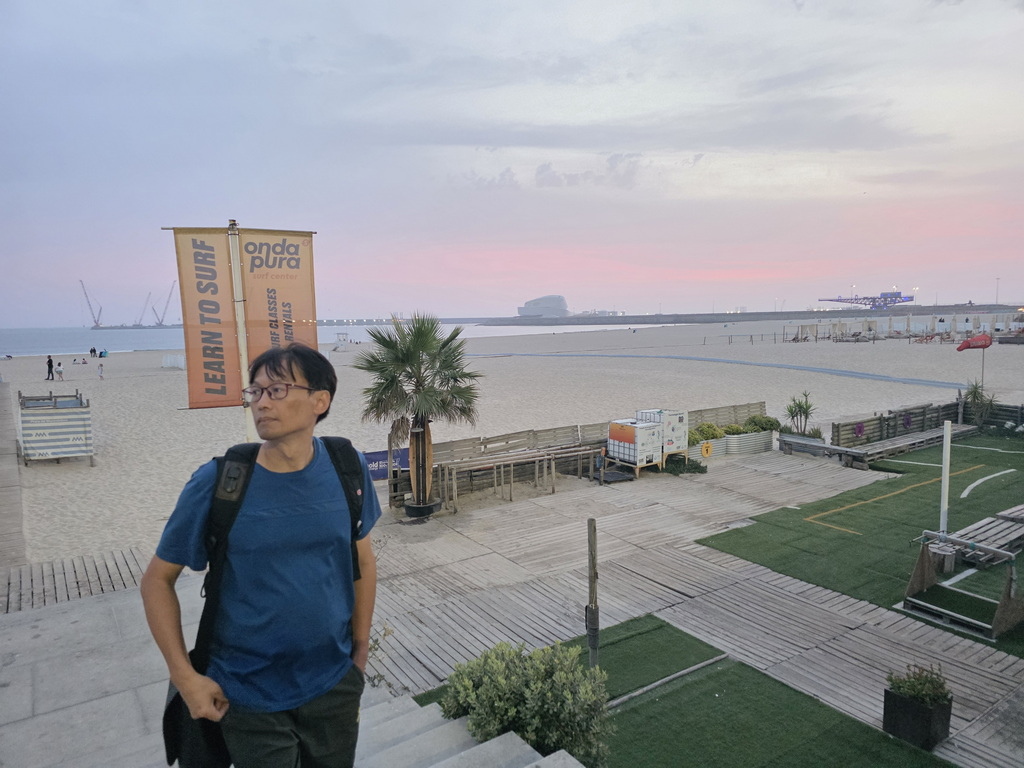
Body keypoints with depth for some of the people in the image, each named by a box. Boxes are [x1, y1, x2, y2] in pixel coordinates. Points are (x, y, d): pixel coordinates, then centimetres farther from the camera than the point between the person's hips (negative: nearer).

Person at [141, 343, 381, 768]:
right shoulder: (216, 482, -16)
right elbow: (157, 579, -5)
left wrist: (360, 650, 7)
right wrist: (185, 677, -9)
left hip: (336, 683, 3)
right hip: (248, 696, -2)